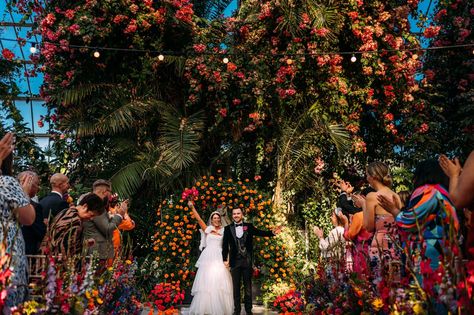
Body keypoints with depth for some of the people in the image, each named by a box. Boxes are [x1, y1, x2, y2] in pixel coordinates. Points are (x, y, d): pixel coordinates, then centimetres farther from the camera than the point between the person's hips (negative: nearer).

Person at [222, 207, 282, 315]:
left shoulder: (249, 226, 4)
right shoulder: (228, 228, 3)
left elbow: (260, 232, -8)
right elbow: (225, 245, 1)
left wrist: (272, 232, -23)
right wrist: (225, 259, -4)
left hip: (247, 261, 0)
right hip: (235, 261, 0)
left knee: (248, 286, 9)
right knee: (236, 286, 9)